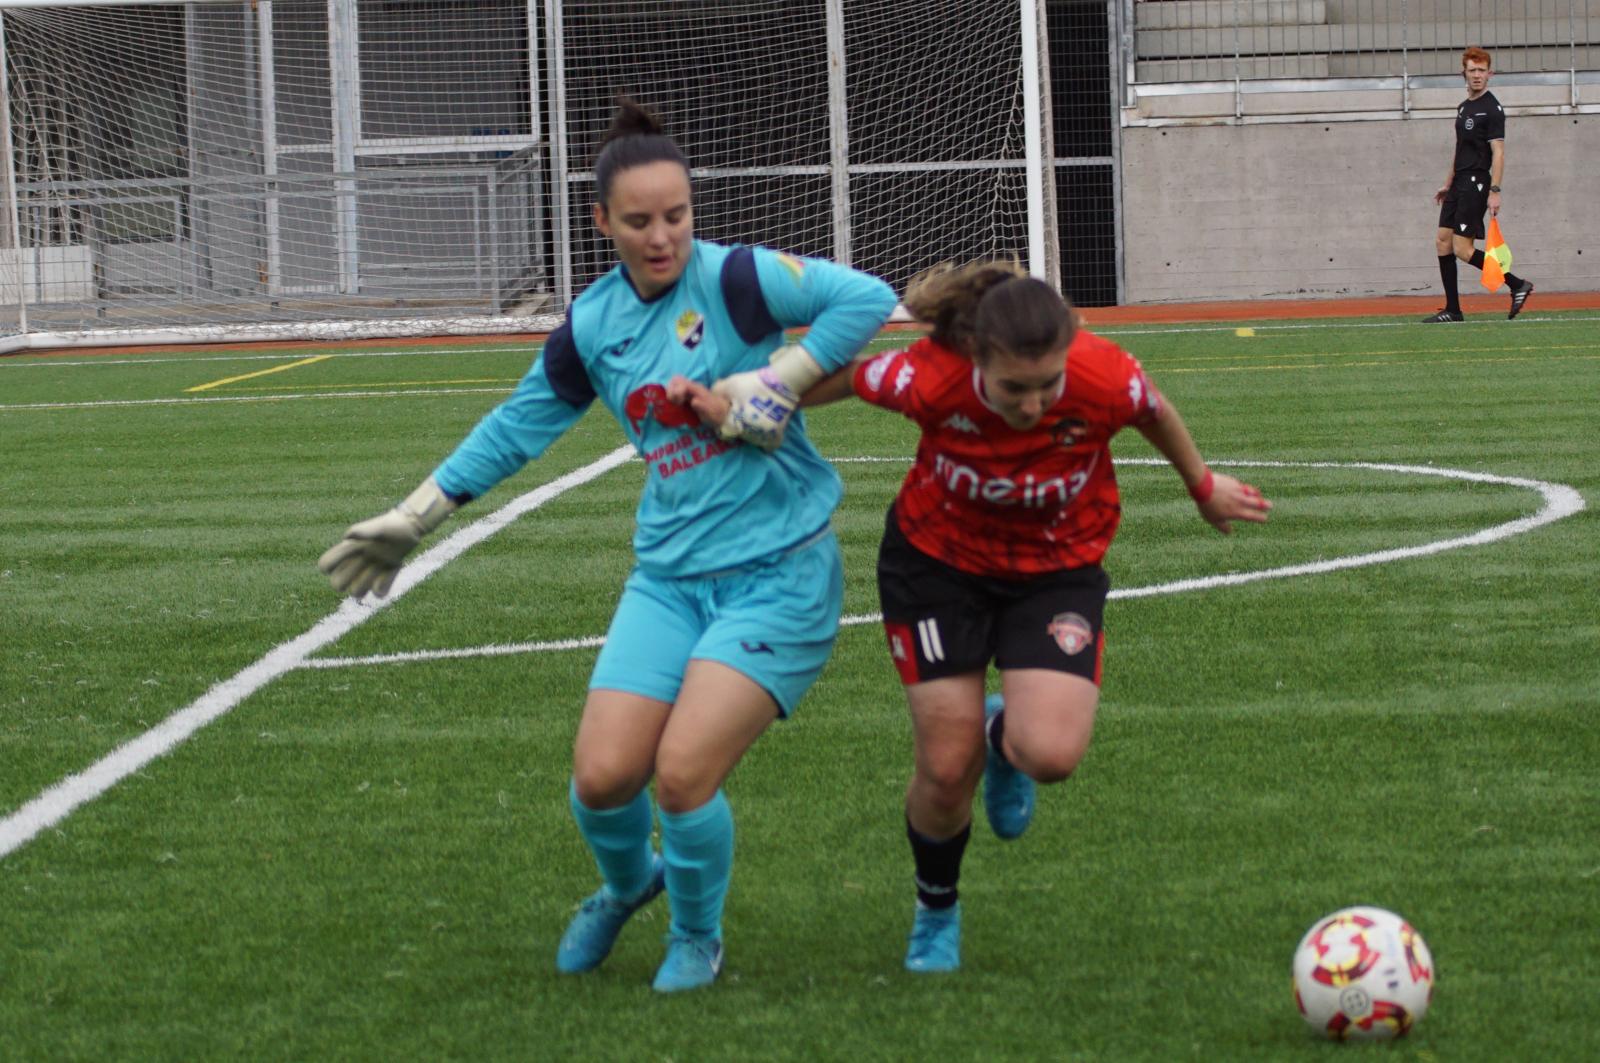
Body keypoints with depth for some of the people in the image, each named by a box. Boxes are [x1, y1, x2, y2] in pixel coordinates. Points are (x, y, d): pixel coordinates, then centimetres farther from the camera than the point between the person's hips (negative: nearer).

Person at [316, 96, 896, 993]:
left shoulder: (734, 280, -10)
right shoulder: (592, 325, 6)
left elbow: (868, 297, -15)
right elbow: (517, 428, 20)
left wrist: (778, 381, -19)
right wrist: (414, 519, 22)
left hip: (778, 573, -5)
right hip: (670, 573, 5)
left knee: (683, 773, -16)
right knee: (604, 775, -6)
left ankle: (698, 940, 14)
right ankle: (626, 883, 31)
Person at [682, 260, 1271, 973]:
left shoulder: (1106, 380, -30)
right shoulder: (928, 379, -32)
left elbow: (1157, 415, -6)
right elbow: (839, 377, -10)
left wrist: (1202, 486, 12)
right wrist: (739, 404, -10)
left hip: (1058, 569, 0)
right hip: (939, 562, 0)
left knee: (1051, 754, -22)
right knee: (945, 770, -2)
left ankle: (1002, 736, 19)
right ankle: (936, 909, 31)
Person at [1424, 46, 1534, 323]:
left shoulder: (1492, 109, -10)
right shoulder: (1464, 107, 17)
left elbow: (1498, 152, -16)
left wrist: (1494, 191, -22)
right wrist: (1448, 183, 25)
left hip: (1476, 184, -9)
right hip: (1459, 184, 9)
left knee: (1462, 249, -13)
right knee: (1443, 242, 4)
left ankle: (1517, 285, -4)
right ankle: (1452, 310, 7)